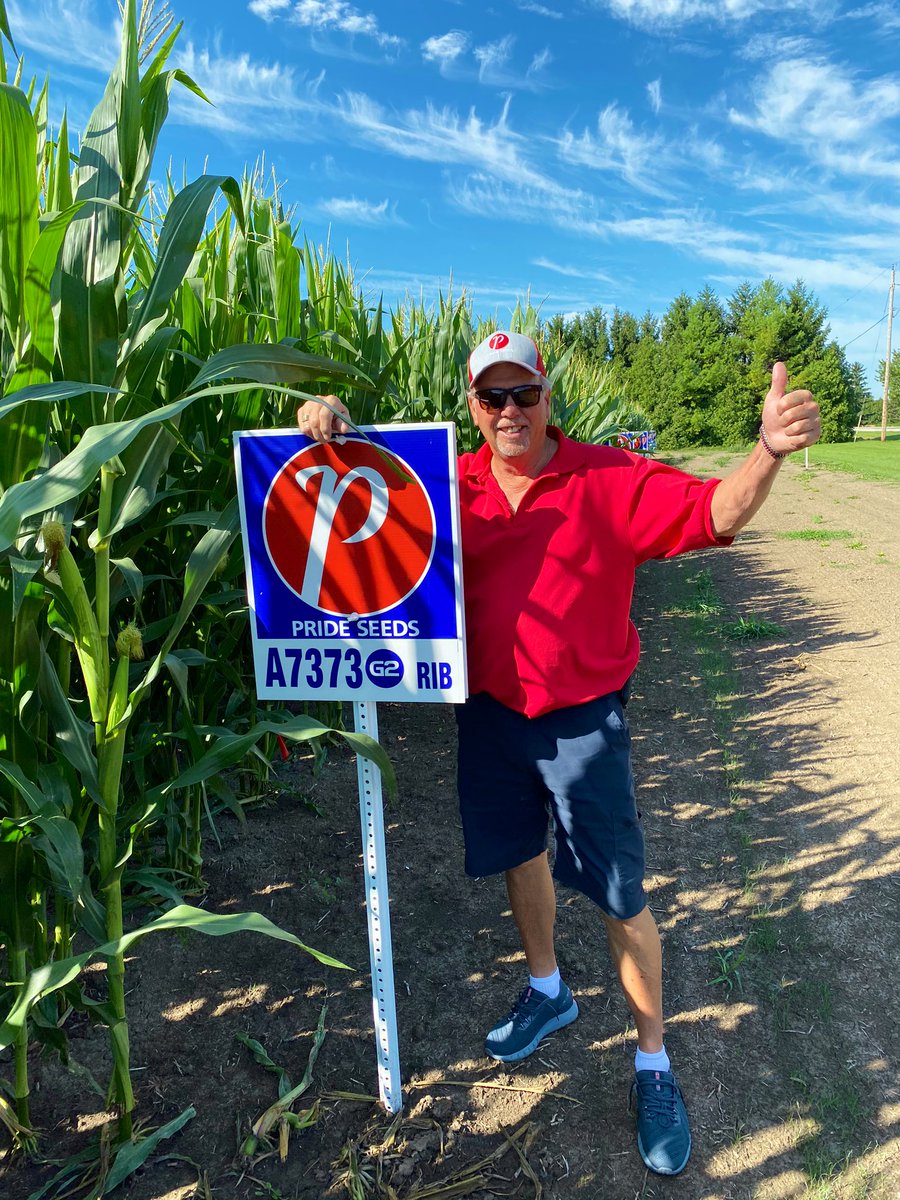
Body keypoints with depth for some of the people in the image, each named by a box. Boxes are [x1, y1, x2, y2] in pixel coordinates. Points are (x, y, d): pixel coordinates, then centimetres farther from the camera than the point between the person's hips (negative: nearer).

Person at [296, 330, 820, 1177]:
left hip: (582, 721, -3)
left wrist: (768, 452, -40)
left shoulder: (610, 479, -11)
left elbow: (713, 513, -21)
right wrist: (330, 433, -15)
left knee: (619, 894, 6)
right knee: (519, 855, 23)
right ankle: (546, 990, 51)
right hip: (489, 716, 4)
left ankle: (653, 1061, 30)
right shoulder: (454, 487, -2)